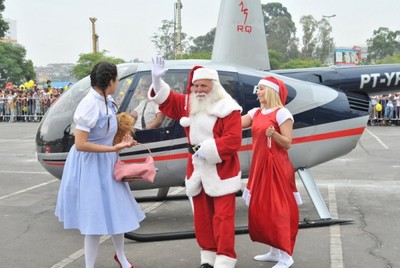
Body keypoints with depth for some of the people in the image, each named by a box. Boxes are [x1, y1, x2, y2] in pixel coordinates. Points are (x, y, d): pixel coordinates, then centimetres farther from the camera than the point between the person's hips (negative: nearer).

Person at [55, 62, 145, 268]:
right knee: (97, 217, 1)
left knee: (117, 211, 18)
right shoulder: (89, 105, -24)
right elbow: (80, 144, -27)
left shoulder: (106, 101, 1)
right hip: (90, 166, -8)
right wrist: (114, 148, -25)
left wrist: (122, 141, 5)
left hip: (106, 163, 8)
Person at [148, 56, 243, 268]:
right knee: (202, 217, 11)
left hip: (221, 172, -6)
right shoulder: (188, 104, 9)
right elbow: (167, 99, 14)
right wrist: (157, 80, -3)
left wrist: (206, 149, -20)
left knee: (222, 217, -6)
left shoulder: (228, 108, -11)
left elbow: (232, 140, -19)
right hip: (197, 170, 6)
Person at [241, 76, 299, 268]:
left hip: (276, 166, -8)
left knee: (279, 209, -6)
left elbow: (287, 143, -14)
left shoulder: (281, 113, -10)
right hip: (259, 166, 8)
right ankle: (275, 251, 24)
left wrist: (274, 134, -31)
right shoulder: (256, 113, 12)